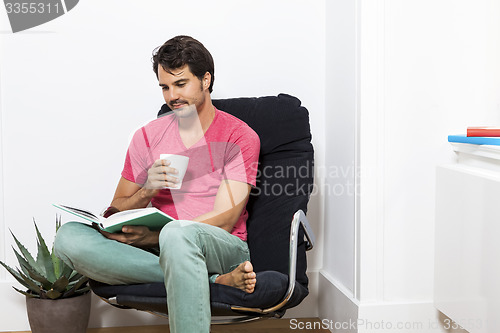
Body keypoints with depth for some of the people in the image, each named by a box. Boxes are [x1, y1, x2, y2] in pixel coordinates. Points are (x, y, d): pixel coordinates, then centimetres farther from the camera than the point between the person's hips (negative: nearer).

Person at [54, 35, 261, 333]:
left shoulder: (240, 136, 0)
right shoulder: (148, 136, 12)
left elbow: (224, 221, -9)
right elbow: (116, 214, 12)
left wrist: (152, 235, -20)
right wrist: (146, 191, -11)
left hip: (222, 248, -5)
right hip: (159, 249, 5)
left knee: (178, 233, -40)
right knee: (69, 237, -23)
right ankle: (214, 280, -26)